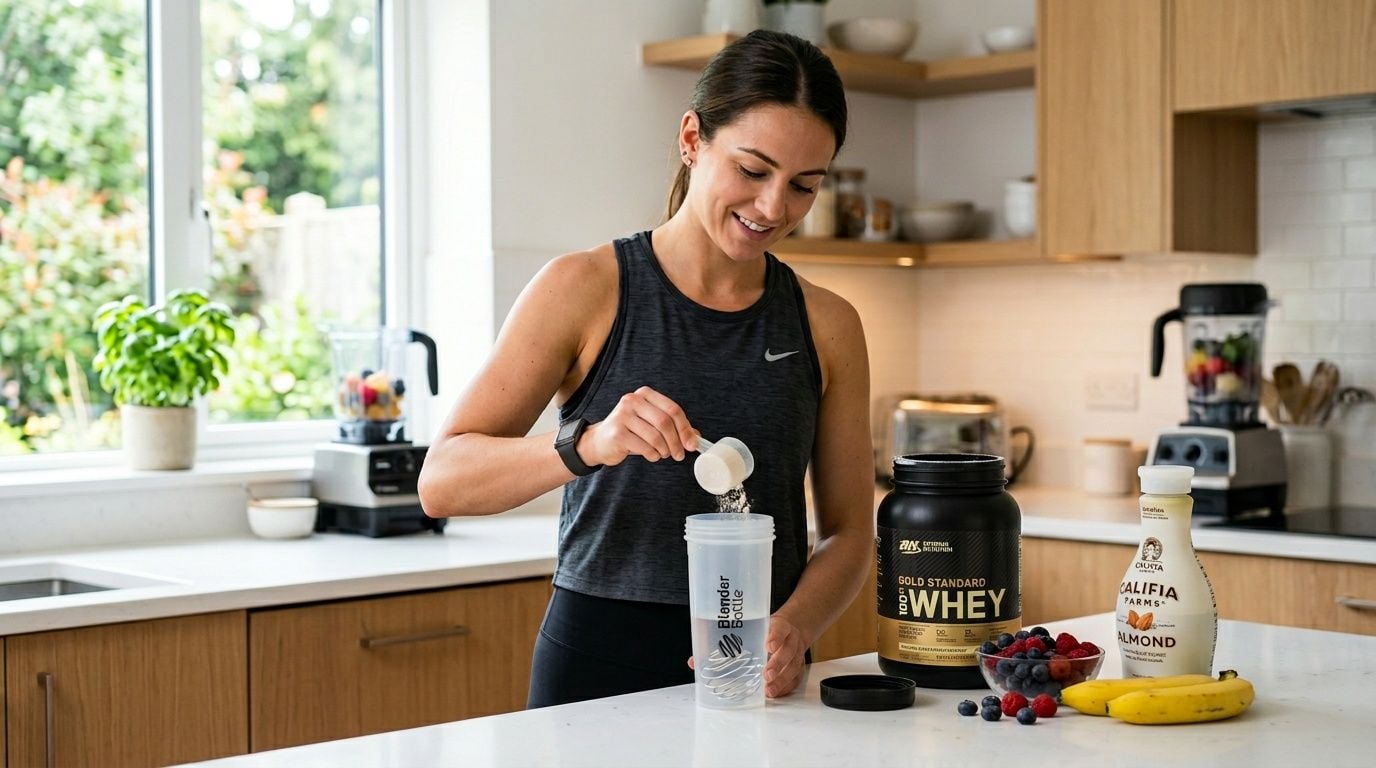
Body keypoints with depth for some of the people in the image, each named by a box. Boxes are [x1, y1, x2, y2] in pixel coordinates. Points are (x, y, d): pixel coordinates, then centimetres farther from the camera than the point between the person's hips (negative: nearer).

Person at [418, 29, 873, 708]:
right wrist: (586, 445, -28)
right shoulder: (584, 290, -6)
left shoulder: (826, 326, 4)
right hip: (599, 662, -2)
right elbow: (441, 484, -12)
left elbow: (849, 531, 6)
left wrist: (793, 627, -14)